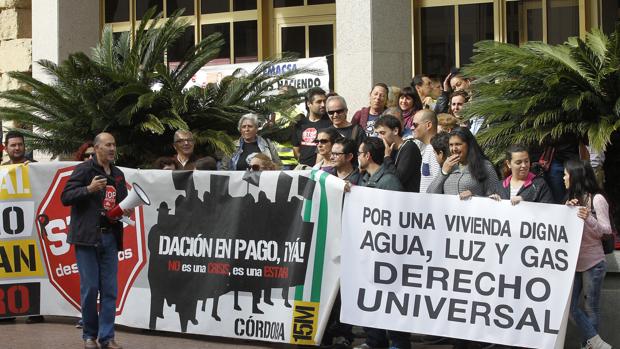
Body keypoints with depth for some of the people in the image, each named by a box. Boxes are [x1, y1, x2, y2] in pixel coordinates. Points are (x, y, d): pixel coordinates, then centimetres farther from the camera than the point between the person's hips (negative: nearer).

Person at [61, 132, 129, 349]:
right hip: (87, 237, -5)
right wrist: (89, 189, -23)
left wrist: (126, 211, 5)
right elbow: (65, 197, -10)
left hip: (110, 237, 5)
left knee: (110, 290, 3)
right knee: (90, 288, -2)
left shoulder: (118, 175, 15)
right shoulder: (84, 170, -4)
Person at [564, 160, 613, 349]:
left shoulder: (597, 199, -8)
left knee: (590, 308, -2)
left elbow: (606, 231, -12)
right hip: (573, 262, 7)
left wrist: (588, 219, -28)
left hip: (592, 264, -7)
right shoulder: (573, 199, 14)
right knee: (570, 307, -3)